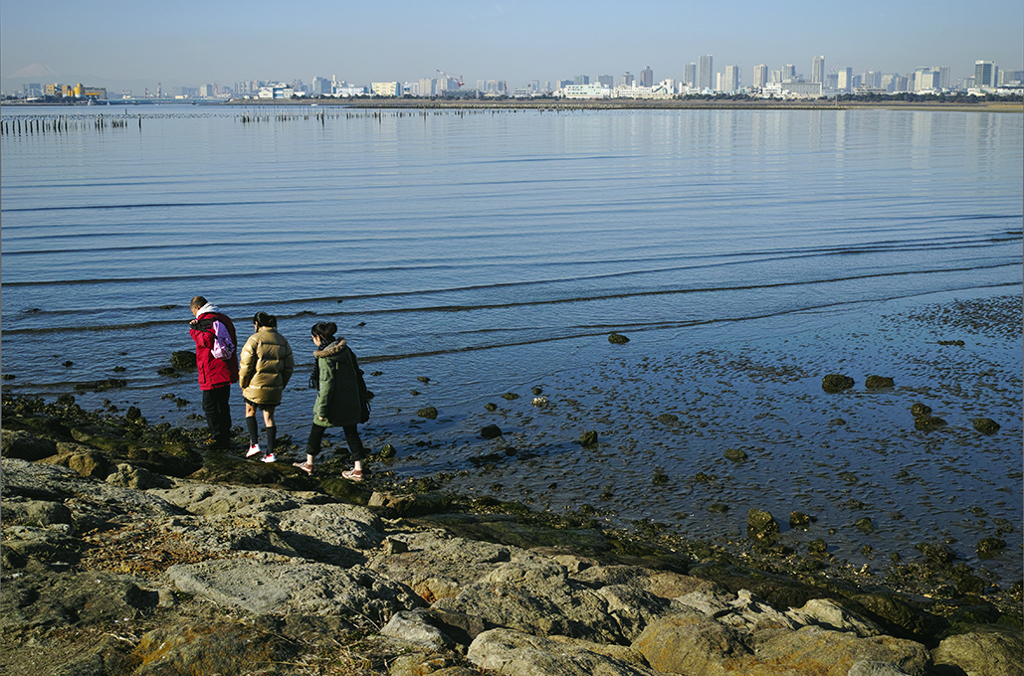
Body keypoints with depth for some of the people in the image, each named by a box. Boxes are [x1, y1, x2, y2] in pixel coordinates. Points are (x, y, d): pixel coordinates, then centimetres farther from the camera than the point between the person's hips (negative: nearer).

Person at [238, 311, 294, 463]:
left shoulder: (255, 339, -11)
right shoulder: (282, 341, 5)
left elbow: (246, 365, -12)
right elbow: (289, 367, 8)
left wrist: (243, 384, 2)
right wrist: (281, 385, 18)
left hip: (256, 387, -4)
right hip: (274, 388, 4)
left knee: (250, 412, 20)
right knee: (269, 418, 13)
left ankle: (254, 444, 9)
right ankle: (270, 453, 10)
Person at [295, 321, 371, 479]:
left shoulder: (325, 356, -20)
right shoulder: (344, 349, 3)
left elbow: (327, 384, -22)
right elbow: (355, 374, 10)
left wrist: (321, 410, -17)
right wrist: (362, 395, 20)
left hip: (333, 402, -6)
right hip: (350, 402, 7)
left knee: (317, 431, 14)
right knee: (351, 432, 11)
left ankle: (309, 464, 28)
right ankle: (358, 470, 11)